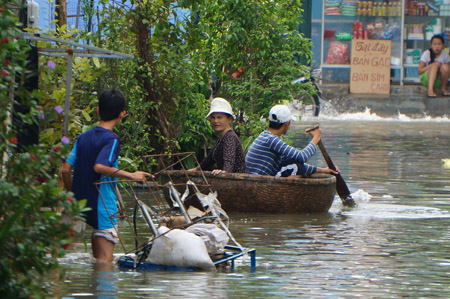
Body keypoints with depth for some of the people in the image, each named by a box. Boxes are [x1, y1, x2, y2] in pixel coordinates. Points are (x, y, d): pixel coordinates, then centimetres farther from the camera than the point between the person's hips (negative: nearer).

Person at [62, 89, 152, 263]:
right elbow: (100, 166, -28)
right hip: (103, 206, -8)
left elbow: (66, 168, 7)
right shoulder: (111, 139, -12)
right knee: (105, 261, -6)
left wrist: (73, 194, 18)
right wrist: (131, 175, -22)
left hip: (82, 203, 8)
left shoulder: (83, 137, 10)